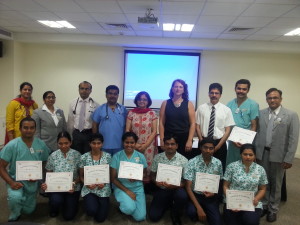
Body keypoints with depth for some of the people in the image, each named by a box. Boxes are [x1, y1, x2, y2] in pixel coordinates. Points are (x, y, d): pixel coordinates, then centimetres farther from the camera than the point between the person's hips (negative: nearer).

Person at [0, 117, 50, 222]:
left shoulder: (41, 144, -10)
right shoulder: (11, 145, -17)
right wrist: (11, 183, -25)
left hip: (32, 183, 3)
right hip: (16, 180, -3)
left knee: (28, 211, 17)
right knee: (15, 198, -35)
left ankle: (22, 199, 49)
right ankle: (14, 218, -2)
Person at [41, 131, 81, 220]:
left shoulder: (77, 155, -7)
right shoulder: (53, 156, -3)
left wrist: (75, 183, -19)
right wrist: (46, 183, -15)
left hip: (72, 188, -1)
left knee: (68, 216, -8)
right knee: (56, 201, -32)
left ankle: (69, 203, 29)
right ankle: (54, 209, 8)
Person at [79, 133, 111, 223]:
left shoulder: (107, 156, -5)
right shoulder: (84, 157, -5)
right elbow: (81, 176, 4)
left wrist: (104, 183, -15)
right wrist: (87, 184, -15)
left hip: (103, 189, 0)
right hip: (89, 189, 0)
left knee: (100, 218, -5)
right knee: (92, 211, -24)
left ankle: (102, 202, 27)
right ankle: (90, 202, 13)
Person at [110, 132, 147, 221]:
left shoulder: (141, 156, -2)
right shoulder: (116, 156, -7)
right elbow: (113, 178, -5)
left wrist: (136, 178, -19)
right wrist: (127, 191, -13)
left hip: (137, 188, 2)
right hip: (121, 187, -2)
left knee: (140, 217, -11)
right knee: (130, 209, -29)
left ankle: (130, 201, 18)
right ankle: (123, 203, 7)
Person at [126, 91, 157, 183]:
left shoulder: (152, 113, 2)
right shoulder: (131, 113, 4)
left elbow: (154, 131, 0)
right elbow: (127, 130, 2)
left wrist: (145, 145, -9)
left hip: (148, 146, -1)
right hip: (134, 146, 1)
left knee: (147, 167, 1)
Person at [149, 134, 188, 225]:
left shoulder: (183, 160, -8)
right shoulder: (157, 157, -2)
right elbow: (152, 174, 7)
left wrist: (174, 186, -25)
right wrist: (156, 182, -17)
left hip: (176, 189, -2)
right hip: (162, 190, 2)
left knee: (182, 196, -36)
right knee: (153, 216, -10)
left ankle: (175, 214, 0)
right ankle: (168, 204, 22)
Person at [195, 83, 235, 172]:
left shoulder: (226, 110, -2)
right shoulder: (201, 108, 1)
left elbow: (228, 130, -2)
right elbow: (197, 127, 2)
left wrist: (218, 145, -8)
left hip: (220, 144, 0)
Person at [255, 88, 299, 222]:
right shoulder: (260, 113, 3)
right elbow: (256, 133, 4)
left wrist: (289, 159, -11)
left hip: (278, 155, -2)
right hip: (262, 153, 2)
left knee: (275, 183, 12)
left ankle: (273, 209, 28)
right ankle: (263, 205, 31)